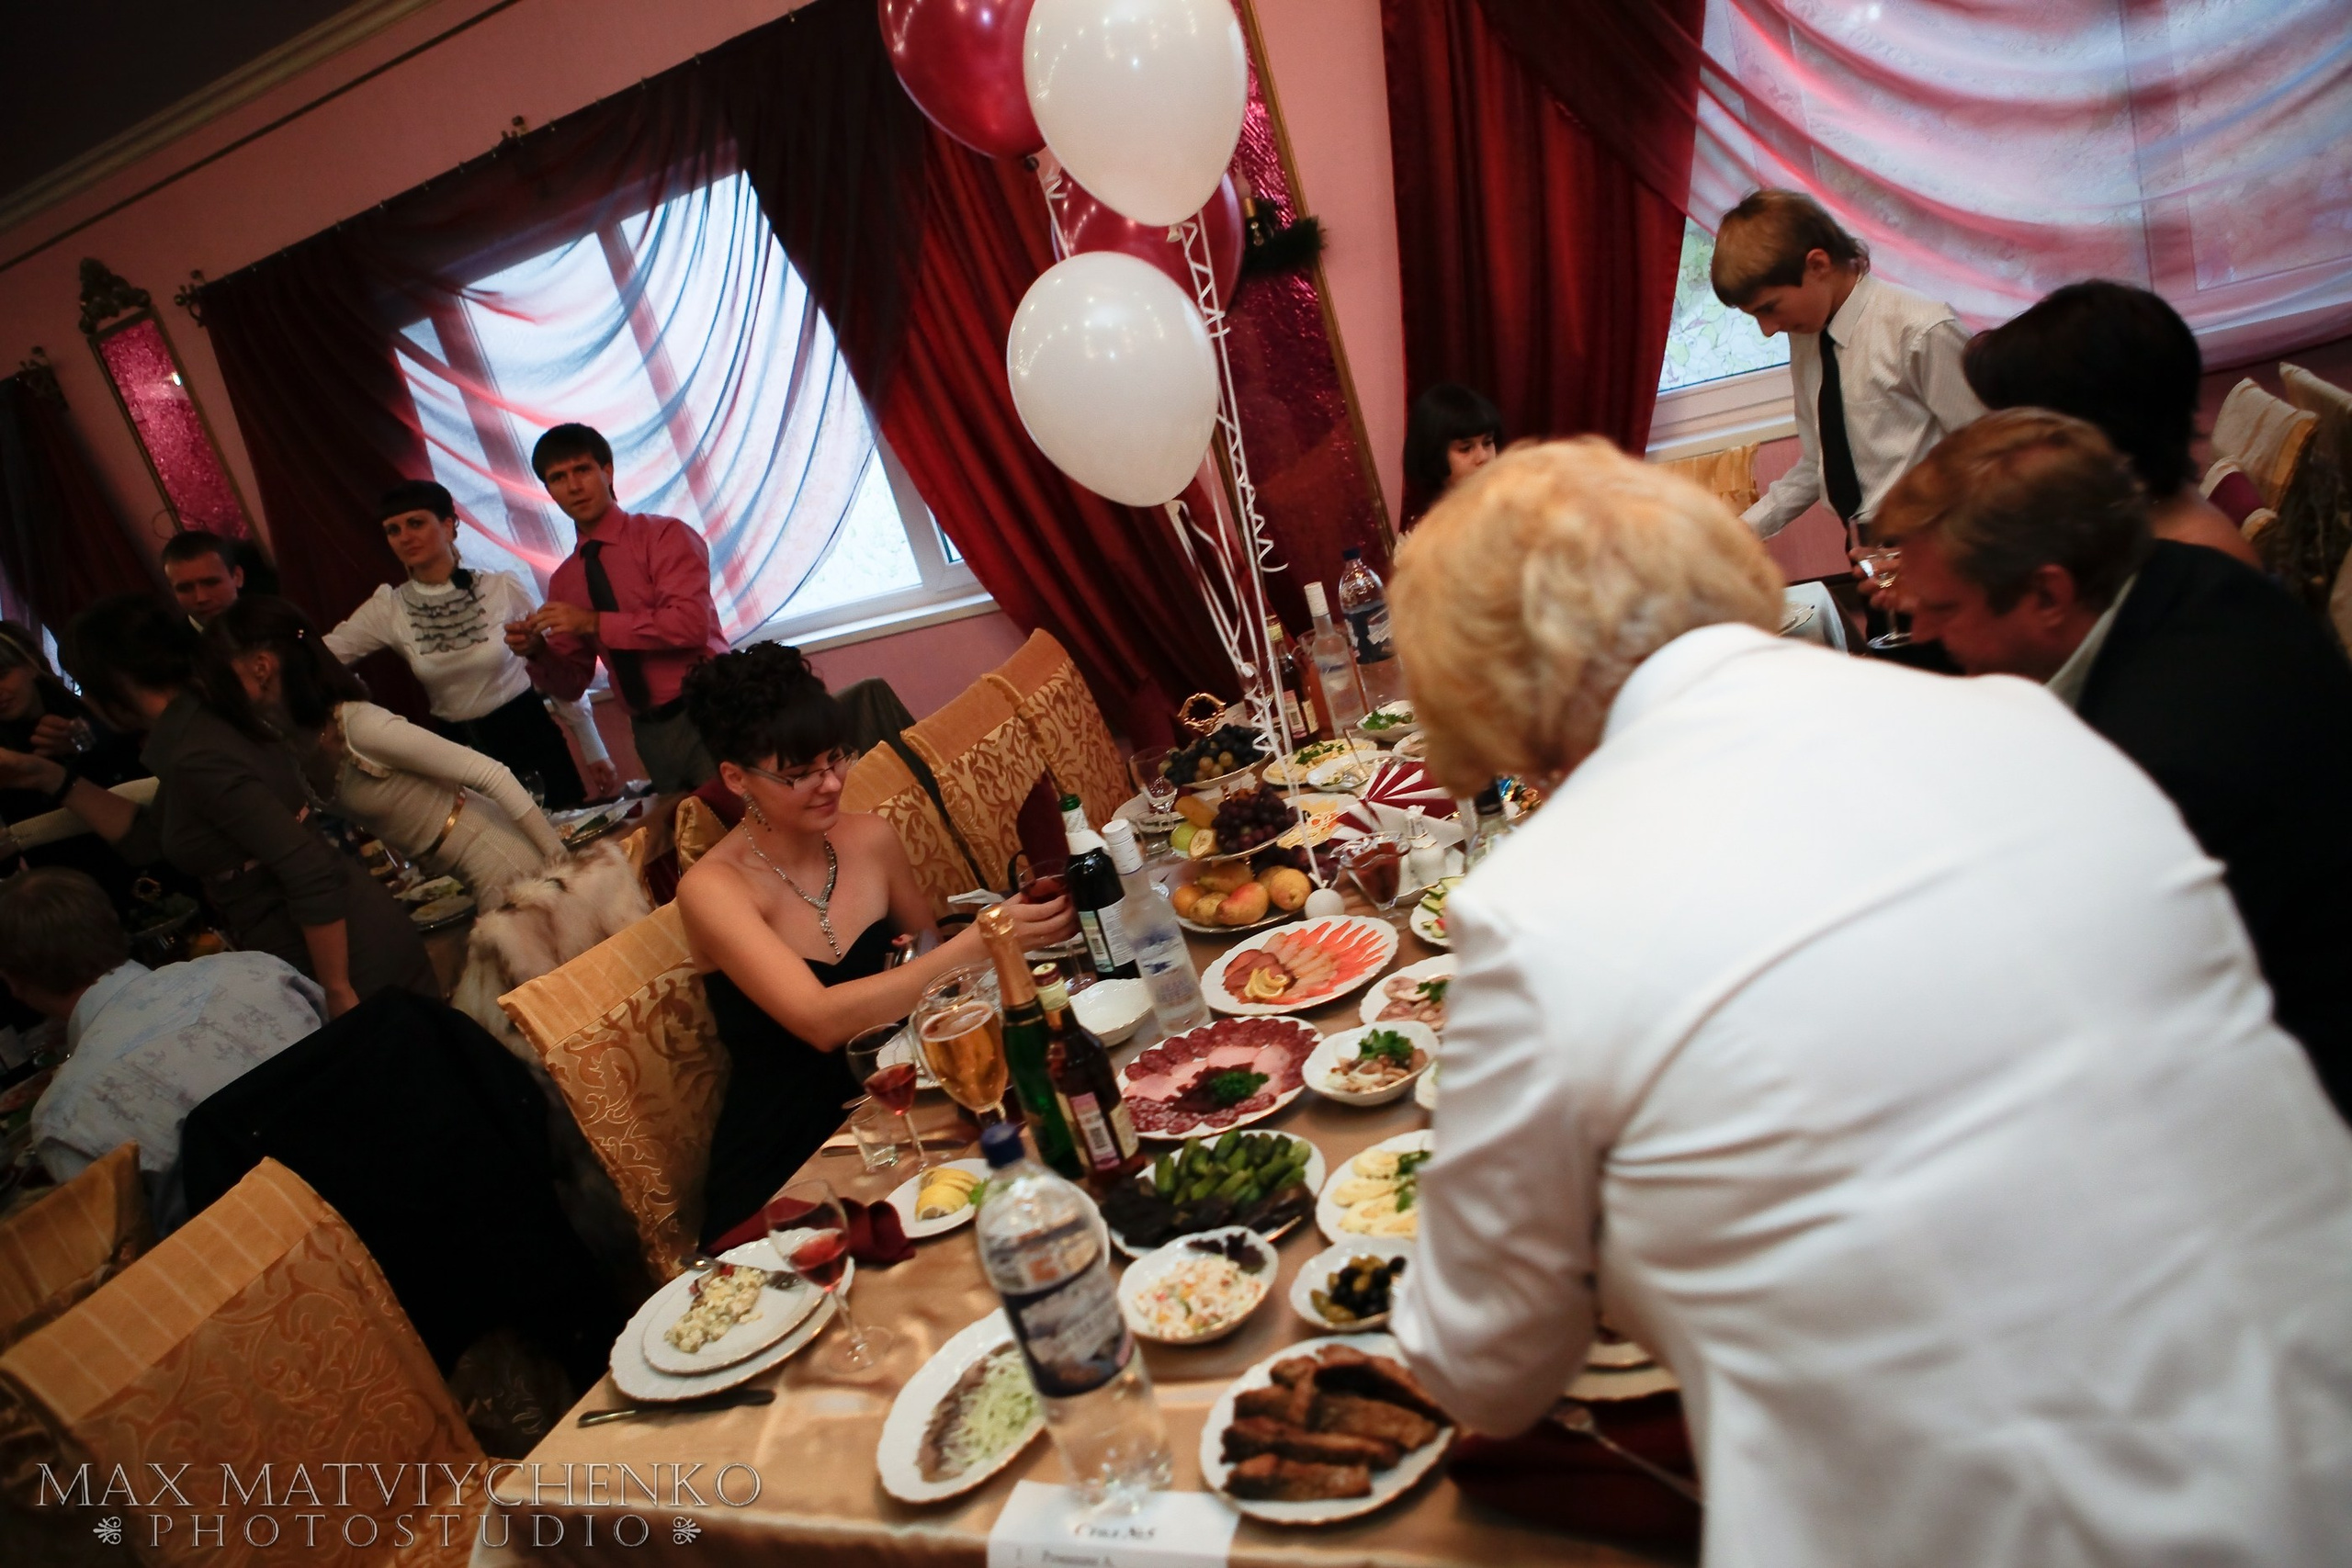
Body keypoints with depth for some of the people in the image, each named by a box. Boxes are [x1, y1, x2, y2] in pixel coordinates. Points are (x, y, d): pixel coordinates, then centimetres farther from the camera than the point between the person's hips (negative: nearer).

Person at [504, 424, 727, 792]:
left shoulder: (664, 535, -3)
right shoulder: (563, 582, 12)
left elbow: (691, 623, -18)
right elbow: (571, 684, 14)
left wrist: (594, 623, -17)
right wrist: (537, 651, -6)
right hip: (651, 734, 5)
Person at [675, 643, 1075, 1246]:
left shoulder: (869, 840, 0)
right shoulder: (712, 889, -14)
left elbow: (928, 953, 13)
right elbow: (820, 1021, -29)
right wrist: (977, 944, -36)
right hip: (779, 1172, -5)